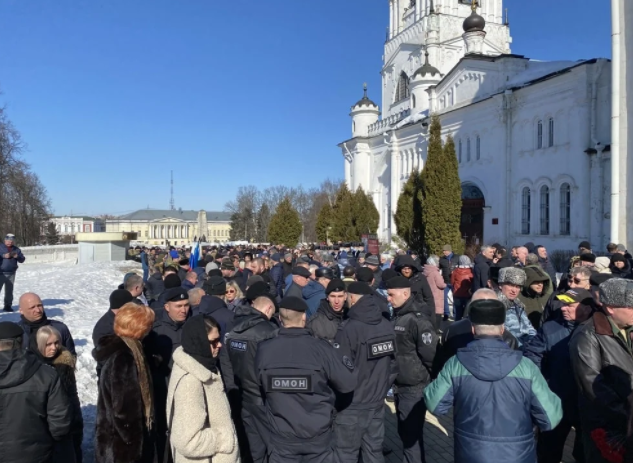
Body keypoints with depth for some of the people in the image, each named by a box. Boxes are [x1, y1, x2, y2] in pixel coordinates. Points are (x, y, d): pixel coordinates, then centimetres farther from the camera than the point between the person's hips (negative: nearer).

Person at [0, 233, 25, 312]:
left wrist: (17, 257, -11)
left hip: (11, 273, 4)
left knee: (9, 290, 7)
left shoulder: (16, 249, 11)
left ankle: (8, 306, 14)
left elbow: (22, 260, 9)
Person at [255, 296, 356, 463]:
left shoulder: (264, 350, -13)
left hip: (281, 437, 1)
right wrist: (345, 359, 6)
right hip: (318, 436, -1)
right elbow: (348, 384, -12)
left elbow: (259, 386, 2)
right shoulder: (321, 349, -18)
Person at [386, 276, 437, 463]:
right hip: (400, 387, 8)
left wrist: (432, 382, -12)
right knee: (405, 432, 18)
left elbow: (431, 356, -19)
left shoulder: (418, 321, -18)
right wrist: (393, 378, 14)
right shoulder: (396, 318, 8)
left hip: (415, 388, -8)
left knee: (411, 434, 1)